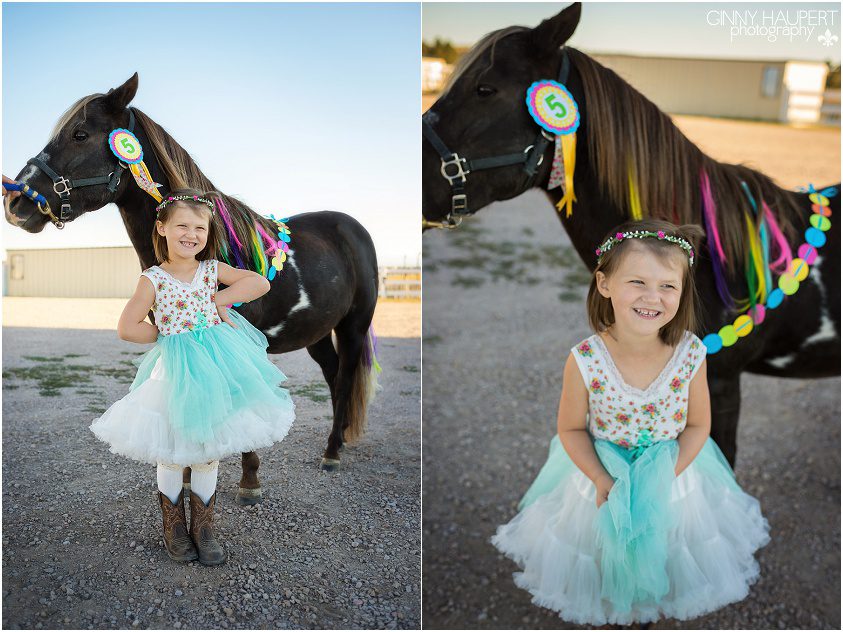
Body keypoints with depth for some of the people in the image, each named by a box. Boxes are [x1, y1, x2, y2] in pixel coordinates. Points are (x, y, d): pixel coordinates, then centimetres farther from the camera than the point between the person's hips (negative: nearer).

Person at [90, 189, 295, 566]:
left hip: (216, 367, 2)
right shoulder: (153, 278, -5)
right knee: (170, 451, 8)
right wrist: (165, 335, -2)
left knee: (208, 449, 10)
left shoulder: (213, 269, 3)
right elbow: (127, 328, -8)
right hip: (174, 370, -2)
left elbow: (261, 283, -4)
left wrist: (220, 300, -9)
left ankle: (203, 528, 24)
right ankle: (174, 527, 28)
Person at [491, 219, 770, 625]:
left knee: (666, 549, 23)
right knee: (605, 548, 20)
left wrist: (667, 476, -18)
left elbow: (698, 425, -9)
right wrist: (601, 479, -21)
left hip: (675, 471, 1)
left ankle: (660, 597, 57)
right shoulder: (585, 361, -27)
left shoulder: (691, 354, -22)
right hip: (601, 475, -1)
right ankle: (606, 604, 54)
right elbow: (571, 428, -12)